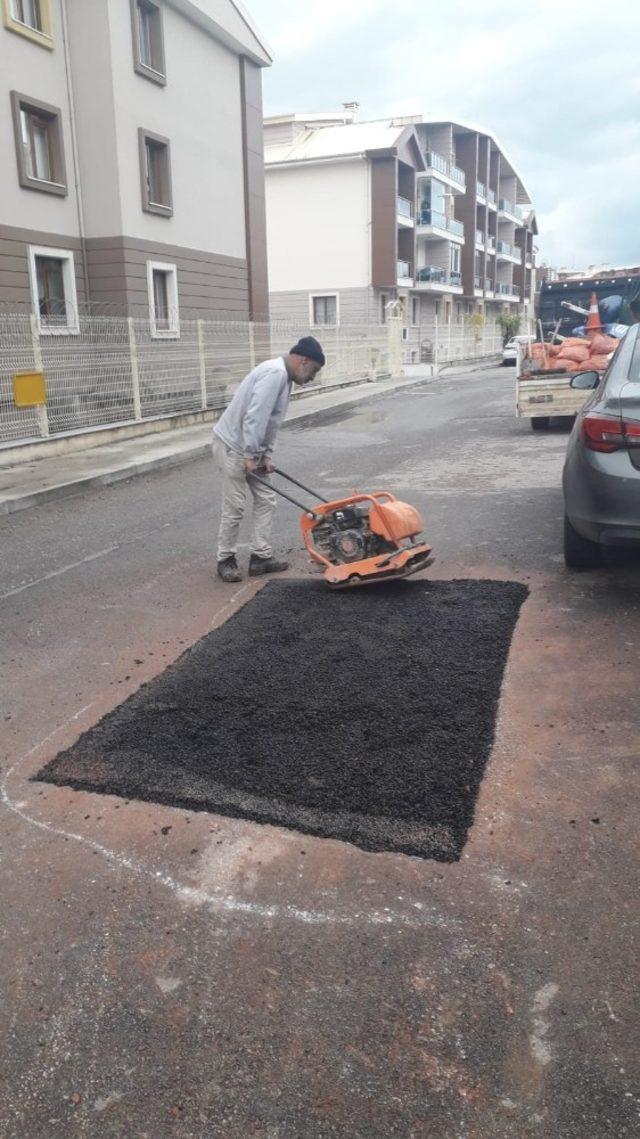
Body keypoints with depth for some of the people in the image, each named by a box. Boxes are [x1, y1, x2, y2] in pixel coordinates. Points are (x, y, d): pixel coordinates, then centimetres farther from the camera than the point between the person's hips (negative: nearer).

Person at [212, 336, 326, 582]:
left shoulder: (283, 376, 12)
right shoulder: (274, 373, -22)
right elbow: (254, 418, -28)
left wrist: (266, 455, 7)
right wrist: (250, 456, -25)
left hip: (249, 447, 10)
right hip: (233, 446, -10)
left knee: (266, 499, 9)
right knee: (235, 507, -2)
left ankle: (261, 556, 14)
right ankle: (225, 560, 11)